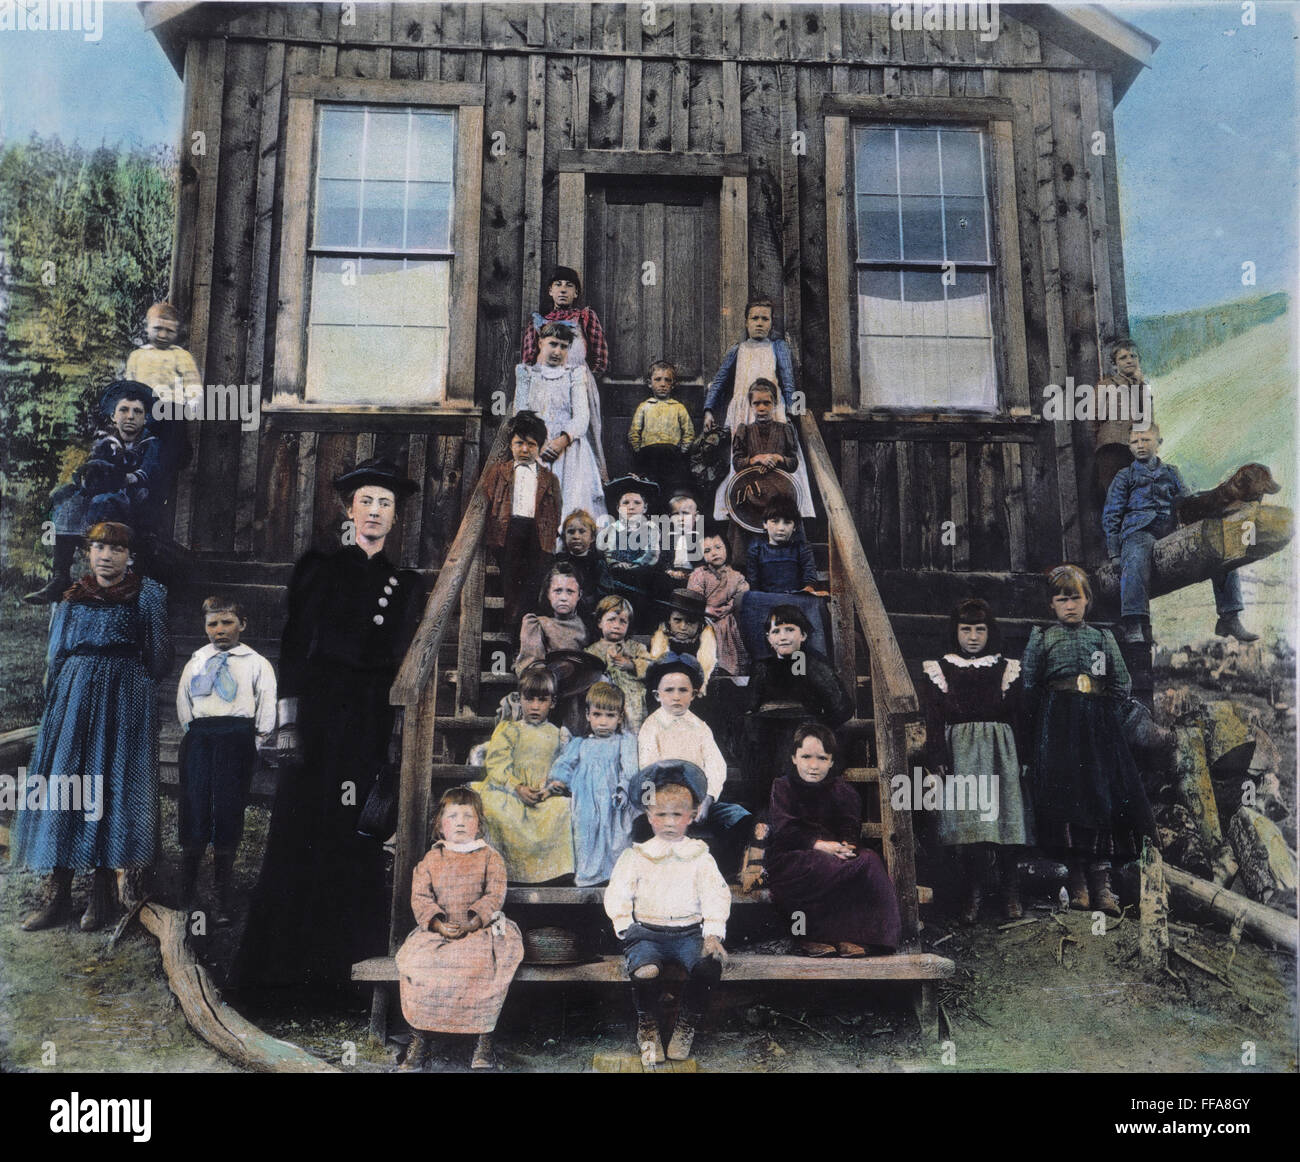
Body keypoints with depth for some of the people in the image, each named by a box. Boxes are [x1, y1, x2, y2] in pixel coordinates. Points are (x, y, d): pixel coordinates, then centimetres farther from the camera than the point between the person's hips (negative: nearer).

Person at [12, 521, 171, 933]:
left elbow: (159, 659, 1)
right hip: (74, 699, 4)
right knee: (62, 784, -1)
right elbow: (55, 658, 17)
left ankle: (103, 892, 3)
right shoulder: (73, 598, 13)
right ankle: (56, 894, 3)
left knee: (113, 786, -4)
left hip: (125, 699, -3)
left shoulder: (147, 595, 3)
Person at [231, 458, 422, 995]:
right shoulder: (318, 568, 6)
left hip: (378, 723, 2)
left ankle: (345, 960, 13)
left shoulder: (407, 583, 13)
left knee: (361, 841, 2)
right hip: (320, 714, -2)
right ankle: (289, 960, 7)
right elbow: (293, 647, 0)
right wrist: (288, 721, -9)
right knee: (304, 834, -2)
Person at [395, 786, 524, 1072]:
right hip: (437, 929, 2)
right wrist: (438, 923, -16)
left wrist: (473, 922, -20)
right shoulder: (431, 859, 10)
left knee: (485, 964, -32)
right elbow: (420, 896, 1)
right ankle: (419, 1040, -9)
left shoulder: (490, 857, 5)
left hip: (480, 929, -2)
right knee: (413, 961, -24)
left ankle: (483, 1040, -16)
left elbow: (494, 895, -5)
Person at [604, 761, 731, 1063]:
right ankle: (648, 1027, -4)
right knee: (644, 970, -33)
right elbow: (617, 895, 7)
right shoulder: (636, 856, 11)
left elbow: (716, 897, 3)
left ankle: (688, 1025, -4)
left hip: (690, 932, 1)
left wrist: (713, 934, -10)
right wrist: (625, 928, -7)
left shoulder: (700, 856, 10)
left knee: (709, 965, -30)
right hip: (647, 932, 0)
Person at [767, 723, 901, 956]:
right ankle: (809, 937, -29)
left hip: (832, 855, 4)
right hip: (789, 860, -4)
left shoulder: (841, 791, 16)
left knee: (869, 859, -26)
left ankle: (848, 935, -27)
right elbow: (785, 832, -9)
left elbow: (850, 830, 3)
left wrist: (845, 846, -22)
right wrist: (819, 846, -24)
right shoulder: (781, 788, 6)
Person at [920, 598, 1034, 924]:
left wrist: (1022, 760, 2)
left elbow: (1017, 719, 9)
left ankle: (1011, 893, 9)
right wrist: (938, 760, -5)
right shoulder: (939, 670, 7)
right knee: (966, 821, -5)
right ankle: (973, 893, 5)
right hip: (960, 753, 0)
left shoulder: (1007, 669, 10)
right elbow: (934, 721, 4)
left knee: (1005, 817, -4)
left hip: (1000, 752, 1)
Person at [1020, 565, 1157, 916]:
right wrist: (1048, 712, 1)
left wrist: (1102, 711, 2)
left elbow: (1122, 685, 11)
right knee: (1065, 793, -7)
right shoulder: (1042, 637, 7)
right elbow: (1029, 683, 4)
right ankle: (1078, 881, -1)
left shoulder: (1103, 638, 13)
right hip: (1057, 727, -2)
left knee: (1103, 791, -4)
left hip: (1099, 725, 2)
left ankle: (1101, 882, -1)